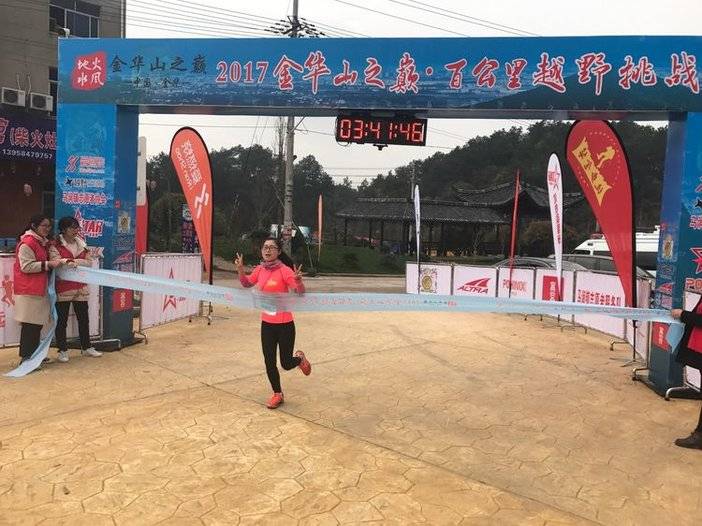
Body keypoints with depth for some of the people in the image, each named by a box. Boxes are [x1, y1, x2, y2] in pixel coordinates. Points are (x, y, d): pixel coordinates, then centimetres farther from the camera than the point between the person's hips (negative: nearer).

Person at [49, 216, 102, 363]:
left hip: (80, 287, 5)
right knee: (62, 320, 4)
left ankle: (86, 347, 24)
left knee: (83, 318, 11)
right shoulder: (55, 245, -5)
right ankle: (63, 350, 15)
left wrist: (73, 261, -13)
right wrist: (79, 262, -26)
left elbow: (89, 262, 3)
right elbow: (56, 263, -17)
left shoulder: (81, 243, 9)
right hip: (63, 288, -4)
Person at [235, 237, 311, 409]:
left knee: (286, 364, 4)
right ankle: (277, 394, 32)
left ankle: (300, 358, 40)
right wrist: (240, 270, 0)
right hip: (266, 324, 5)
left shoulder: (285, 270, -17)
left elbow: (301, 293, -20)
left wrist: (298, 281, -40)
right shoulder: (260, 270, 0)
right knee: (269, 362, 10)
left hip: (285, 325, -5)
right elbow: (247, 283, 17)